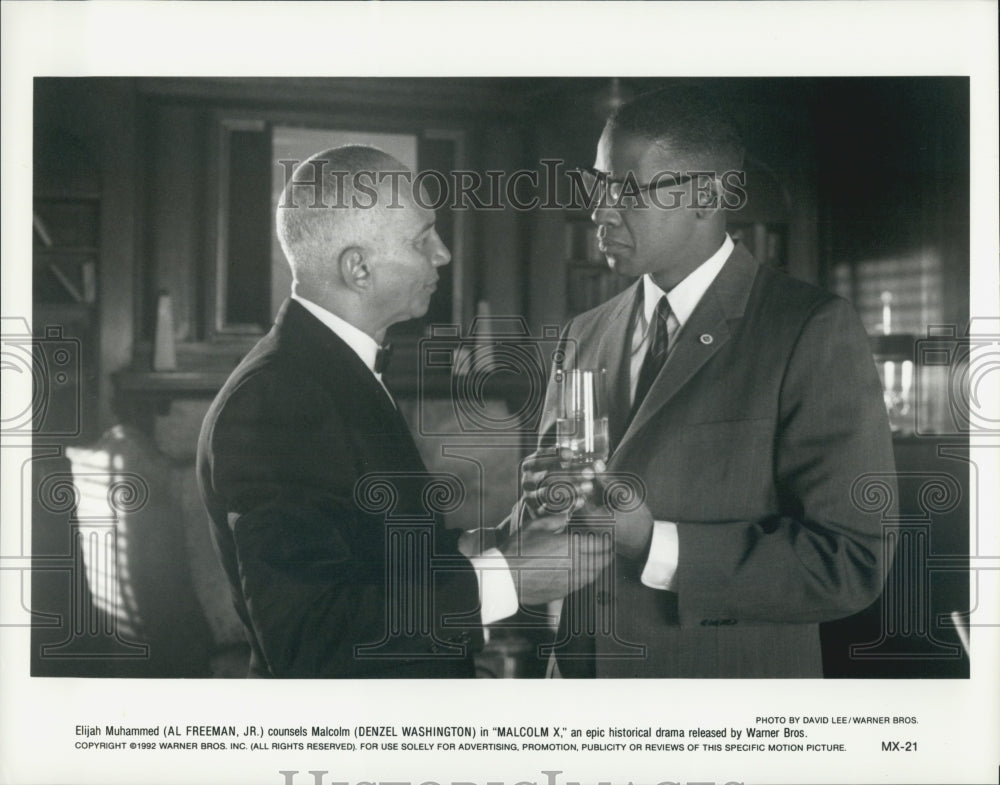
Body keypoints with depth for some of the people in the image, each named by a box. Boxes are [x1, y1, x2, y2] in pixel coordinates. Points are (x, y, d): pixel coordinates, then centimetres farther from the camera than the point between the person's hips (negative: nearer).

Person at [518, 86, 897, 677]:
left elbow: (852, 562, -18)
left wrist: (655, 544, -24)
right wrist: (542, 503, -12)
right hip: (580, 669, 5)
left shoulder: (815, 330, -14)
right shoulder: (584, 336, 4)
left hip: (732, 673, -5)